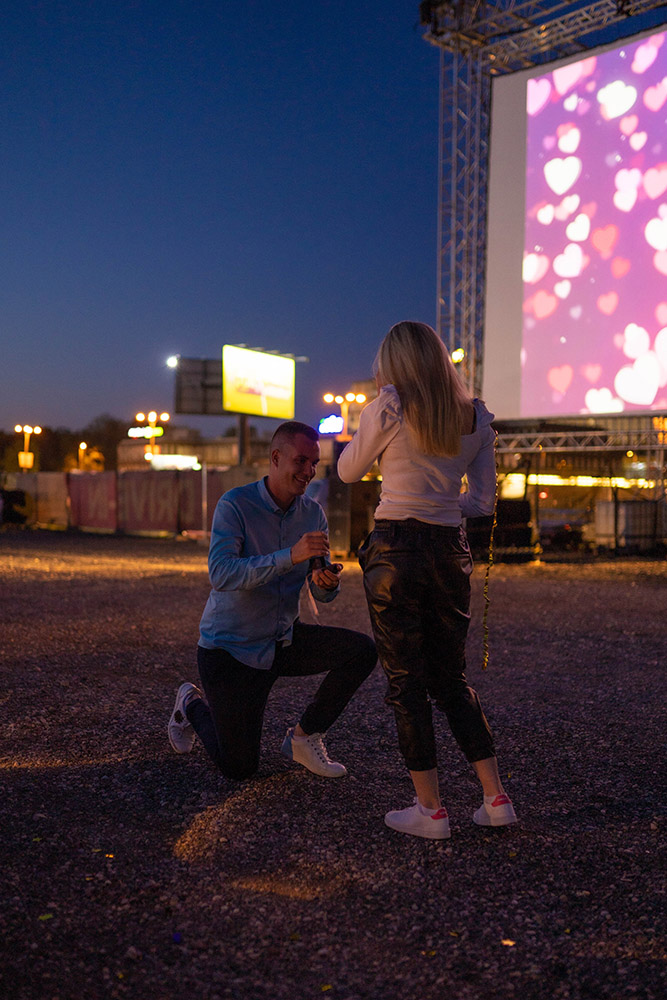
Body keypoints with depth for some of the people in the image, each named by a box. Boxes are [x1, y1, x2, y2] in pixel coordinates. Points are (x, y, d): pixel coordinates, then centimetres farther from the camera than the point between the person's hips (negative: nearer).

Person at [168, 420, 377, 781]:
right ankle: (192, 705, 29)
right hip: (230, 648, -5)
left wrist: (327, 582, -25)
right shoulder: (234, 505, -19)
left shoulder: (313, 513, -2)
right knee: (239, 768, -3)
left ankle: (304, 737, 4)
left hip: (283, 640, 5)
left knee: (362, 651, -16)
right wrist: (291, 556, -42)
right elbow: (221, 575, -33)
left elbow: (321, 593, 1)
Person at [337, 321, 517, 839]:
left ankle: (431, 809, 9)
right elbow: (483, 500, 11)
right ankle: (496, 798, 15)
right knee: (452, 680, 16)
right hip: (451, 550, 5)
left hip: (396, 549, -5)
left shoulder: (388, 408, -6)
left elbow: (348, 471, 6)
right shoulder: (477, 417, 8)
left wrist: (359, 434, 24)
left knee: (406, 682, 5)